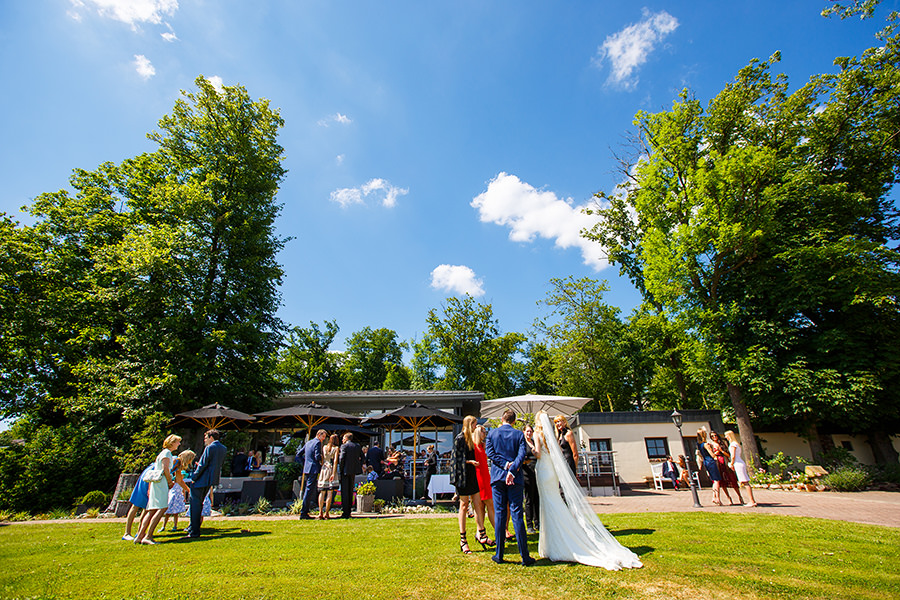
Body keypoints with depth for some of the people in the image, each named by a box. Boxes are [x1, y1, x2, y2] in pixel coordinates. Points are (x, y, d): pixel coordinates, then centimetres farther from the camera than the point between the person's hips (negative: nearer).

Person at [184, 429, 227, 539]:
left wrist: (194, 477, -8)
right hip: (212, 480, 8)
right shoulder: (223, 449, 10)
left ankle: (194, 532, -1)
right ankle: (193, 526, 32)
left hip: (201, 480, -8)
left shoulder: (210, 448, -15)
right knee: (199, 503, 22)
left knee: (195, 504, -3)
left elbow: (202, 465, -17)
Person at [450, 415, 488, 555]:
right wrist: (470, 461, -20)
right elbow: (457, 458, -13)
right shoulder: (459, 438, -11)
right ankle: (462, 540, 9)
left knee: (478, 504, 8)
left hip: (471, 475, 8)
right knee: (464, 505, -1)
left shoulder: (470, 438, 13)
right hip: (463, 475, -8)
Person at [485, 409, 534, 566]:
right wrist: (512, 470, -17)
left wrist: (506, 464, -9)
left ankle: (499, 555, 11)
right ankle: (525, 556, 5)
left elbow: (489, 452, -5)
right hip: (515, 478, 0)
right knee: (517, 515, 3)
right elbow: (522, 454, -10)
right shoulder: (519, 434, 2)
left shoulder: (492, 433, 5)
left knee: (499, 514, 6)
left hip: (497, 477, 1)